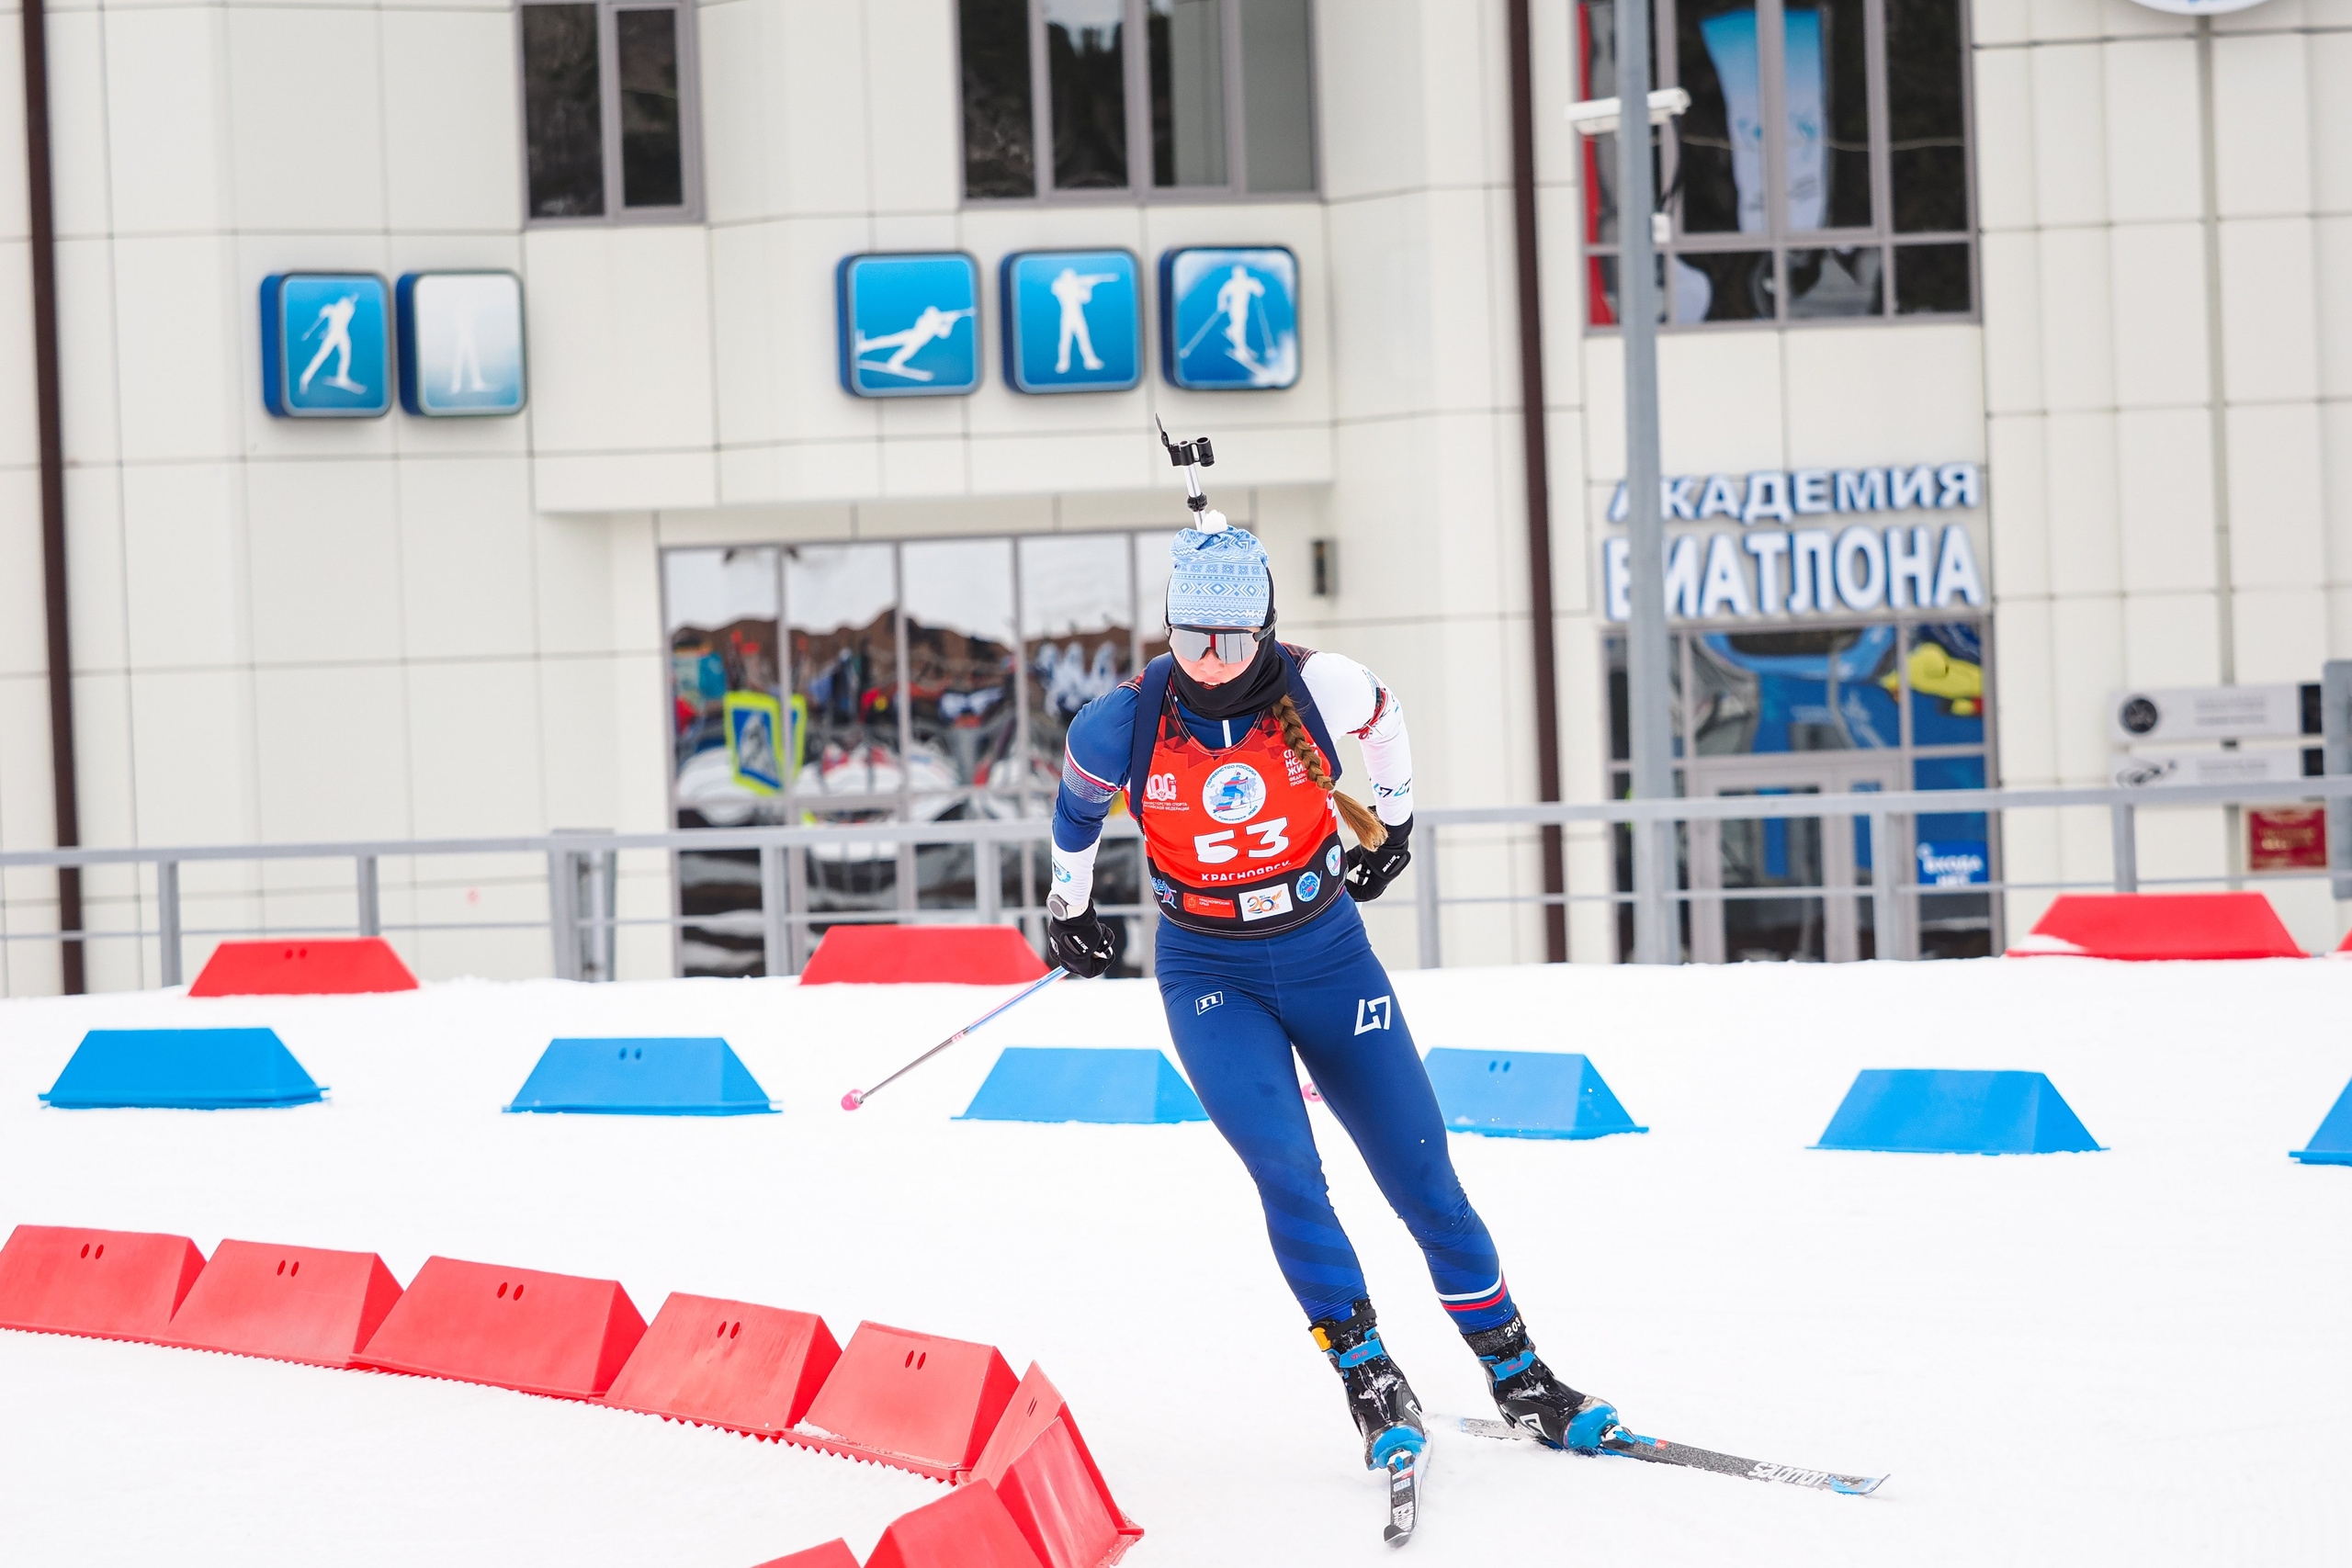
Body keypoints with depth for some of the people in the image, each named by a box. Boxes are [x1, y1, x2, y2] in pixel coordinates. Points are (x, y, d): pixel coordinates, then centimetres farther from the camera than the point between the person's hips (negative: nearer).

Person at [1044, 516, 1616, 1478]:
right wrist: (1070, 905, 21)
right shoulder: (1126, 722, -15)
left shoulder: (1317, 689, -15)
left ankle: (1517, 1374, 13)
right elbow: (1079, 795, 8)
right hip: (1210, 974, -1)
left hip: (1326, 951, 1)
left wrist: (1394, 821, 22)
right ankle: (1371, 1384, -11)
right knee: (1285, 1170, -21)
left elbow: (1382, 717, 9)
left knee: (1422, 1173, 2)